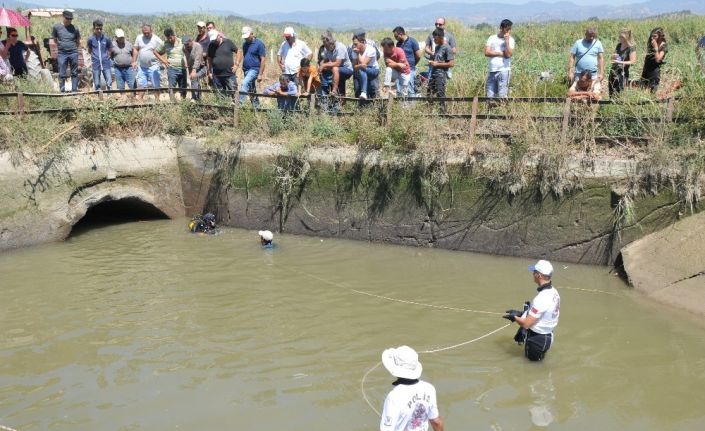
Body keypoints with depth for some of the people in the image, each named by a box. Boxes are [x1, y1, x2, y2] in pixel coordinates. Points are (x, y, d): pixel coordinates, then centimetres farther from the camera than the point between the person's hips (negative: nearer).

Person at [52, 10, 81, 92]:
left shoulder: (74, 28, 6)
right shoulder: (56, 27, 4)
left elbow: (78, 42, 16)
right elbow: (55, 40, 14)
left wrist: (74, 49, 8)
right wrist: (61, 46, 9)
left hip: (73, 53, 1)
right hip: (62, 54, -1)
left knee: (74, 73, 4)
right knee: (62, 74, -1)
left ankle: (74, 90, 10)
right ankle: (62, 91, 3)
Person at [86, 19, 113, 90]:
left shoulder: (106, 39, -2)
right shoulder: (90, 39, -2)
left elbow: (110, 50, 11)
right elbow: (89, 51, 12)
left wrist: (106, 56, 6)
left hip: (106, 64, 0)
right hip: (96, 65, 0)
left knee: (109, 83, -3)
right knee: (97, 84, 5)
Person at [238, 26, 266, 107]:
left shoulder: (259, 44, -10)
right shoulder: (245, 43, 11)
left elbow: (263, 59, -12)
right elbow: (241, 53, 22)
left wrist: (260, 74, -15)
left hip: (254, 69, -8)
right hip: (246, 69, 8)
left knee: (244, 84, -27)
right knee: (252, 90, 14)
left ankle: (239, 103, -33)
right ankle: (256, 106, 24)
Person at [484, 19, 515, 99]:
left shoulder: (510, 39, 4)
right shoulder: (492, 38, 10)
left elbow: (508, 55, -10)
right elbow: (487, 52, -2)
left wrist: (507, 40, -10)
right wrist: (501, 53, -7)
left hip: (504, 71, -3)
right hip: (492, 71, 3)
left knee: (502, 96, -7)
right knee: (490, 96, 3)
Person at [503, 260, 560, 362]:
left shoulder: (542, 298, -29)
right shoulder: (554, 292, -2)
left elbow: (526, 324, -25)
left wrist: (515, 317, -6)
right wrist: (521, 314, 8)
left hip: (536, 338, -7)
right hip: (548, 334, 7)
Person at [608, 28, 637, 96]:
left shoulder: (631, 48, -9)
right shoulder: (619, 45, 11)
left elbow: (632, 61, -15)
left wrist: (620, 62, -23)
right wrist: (613, 56, -1)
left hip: (622, 73, -7)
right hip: (613, 71, 7)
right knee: (611, 94, 6)